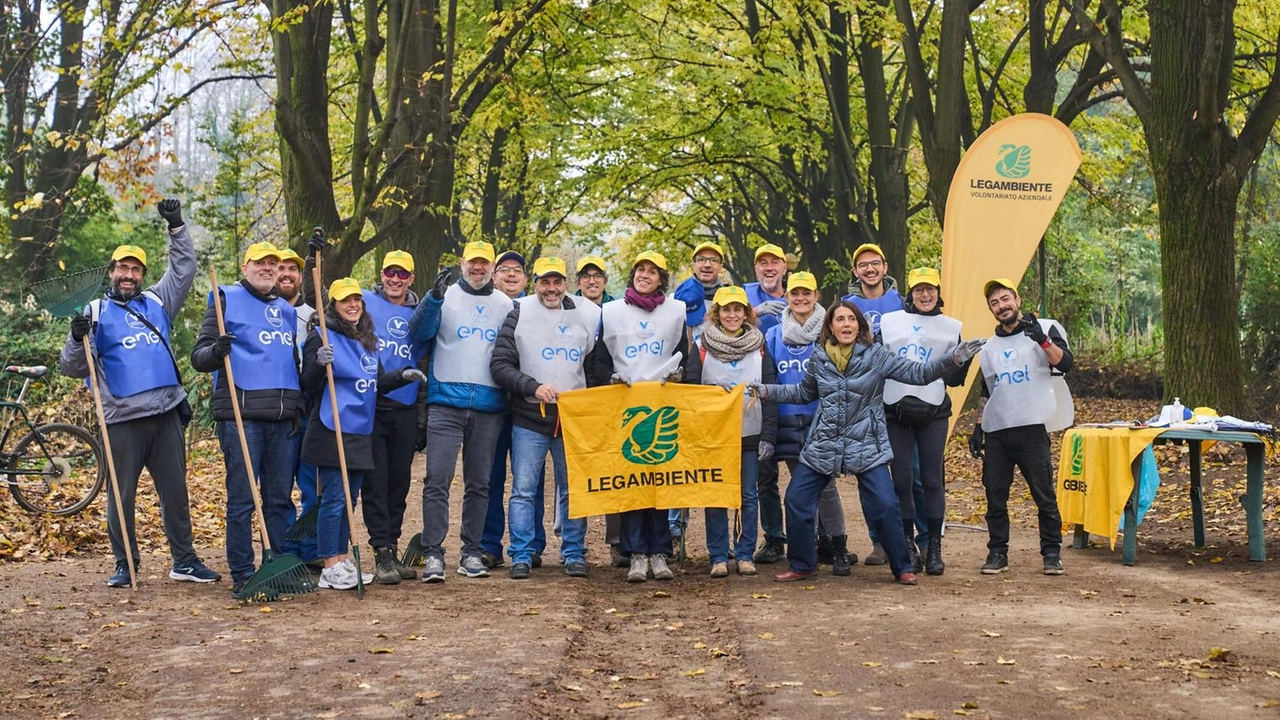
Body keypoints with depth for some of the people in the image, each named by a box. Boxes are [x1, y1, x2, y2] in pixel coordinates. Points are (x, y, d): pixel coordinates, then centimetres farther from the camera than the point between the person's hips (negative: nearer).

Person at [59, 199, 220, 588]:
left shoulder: (157, 303, 15)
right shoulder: (95, 313, 3)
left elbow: (184, 269, 18)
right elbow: (72, 367, 1)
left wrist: (176, 227, 7)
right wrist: (77, 338, -17)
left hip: (166, 413, 3)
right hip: (123, 419, -3)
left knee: (175, 490, 7)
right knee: (122, 494, 2)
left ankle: (184, 561, 14)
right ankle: (125, 564, 13)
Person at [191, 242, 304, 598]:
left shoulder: (287, 311, 21)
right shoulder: (227, 299, 4)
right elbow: (198, 357, -2)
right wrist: (216, 351, -22)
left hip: (283, 418, 5)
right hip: (241, 416, -5)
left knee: (281, 498, 9)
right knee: (242, 499, -3)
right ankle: (242, 575, 2)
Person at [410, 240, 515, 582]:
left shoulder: (506, 305, 13)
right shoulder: (445, 297, 4)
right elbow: (418, 332, -11)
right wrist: (434, 297, -26)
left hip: (489, 407, 3)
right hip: (446, 402, -3)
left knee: (479, 483, 8)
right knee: (437, 479, -9)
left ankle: (471, 553, 15)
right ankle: (433, 554, -7)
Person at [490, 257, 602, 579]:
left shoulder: (587, 315, 8)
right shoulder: (520, 314, 2)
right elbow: (500, 365, -3)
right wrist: (533, 387, -15)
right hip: (529, 418, -1)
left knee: (574, 490, 5)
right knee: (524, 489, -1)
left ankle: (574, 554, 14)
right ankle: (522, 555, 6)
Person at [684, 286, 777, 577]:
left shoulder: (759, 347, 6)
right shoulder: (702, 347, 3)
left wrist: (768, 437, -4)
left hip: (749, 434, 1)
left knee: (748, 496, 4)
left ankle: (745, 554, 12)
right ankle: (718, 556, 8)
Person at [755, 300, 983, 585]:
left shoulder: (876, 355, -5)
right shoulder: (819, 358, 3)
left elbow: (917, 373, -9)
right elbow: (805, 392, 20)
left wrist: (953, 359, -20)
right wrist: (768, 391, 13)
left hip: (866, 446, -3)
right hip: (823, 446, 3)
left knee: (884, 506, -11)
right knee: (796, 500, 0)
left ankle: (902, 568, 7)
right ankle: (802, 565, 17)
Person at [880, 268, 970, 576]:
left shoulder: (951, 327, 11)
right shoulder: (888, 321, 10)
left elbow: (954, 379, 9)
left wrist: (967, 356, -8)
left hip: (933, 413, 0)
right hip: (895, 411, 0)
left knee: (932, 479, -1)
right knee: (902, 479, 1)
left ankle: (934, 548, 5)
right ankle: (908, 545, 11)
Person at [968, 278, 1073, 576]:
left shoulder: (1042, 331, 5)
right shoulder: (989, 347, 18)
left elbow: (1065, 364, -11)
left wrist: (1042, 340, -25)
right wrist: (978, 428, 15)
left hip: (1031, 428, -4)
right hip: (996, 431, 4)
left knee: (1044, 494, -3)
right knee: (995, 495, 4)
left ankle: (1051, 553, 6)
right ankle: (997, 552, 12)